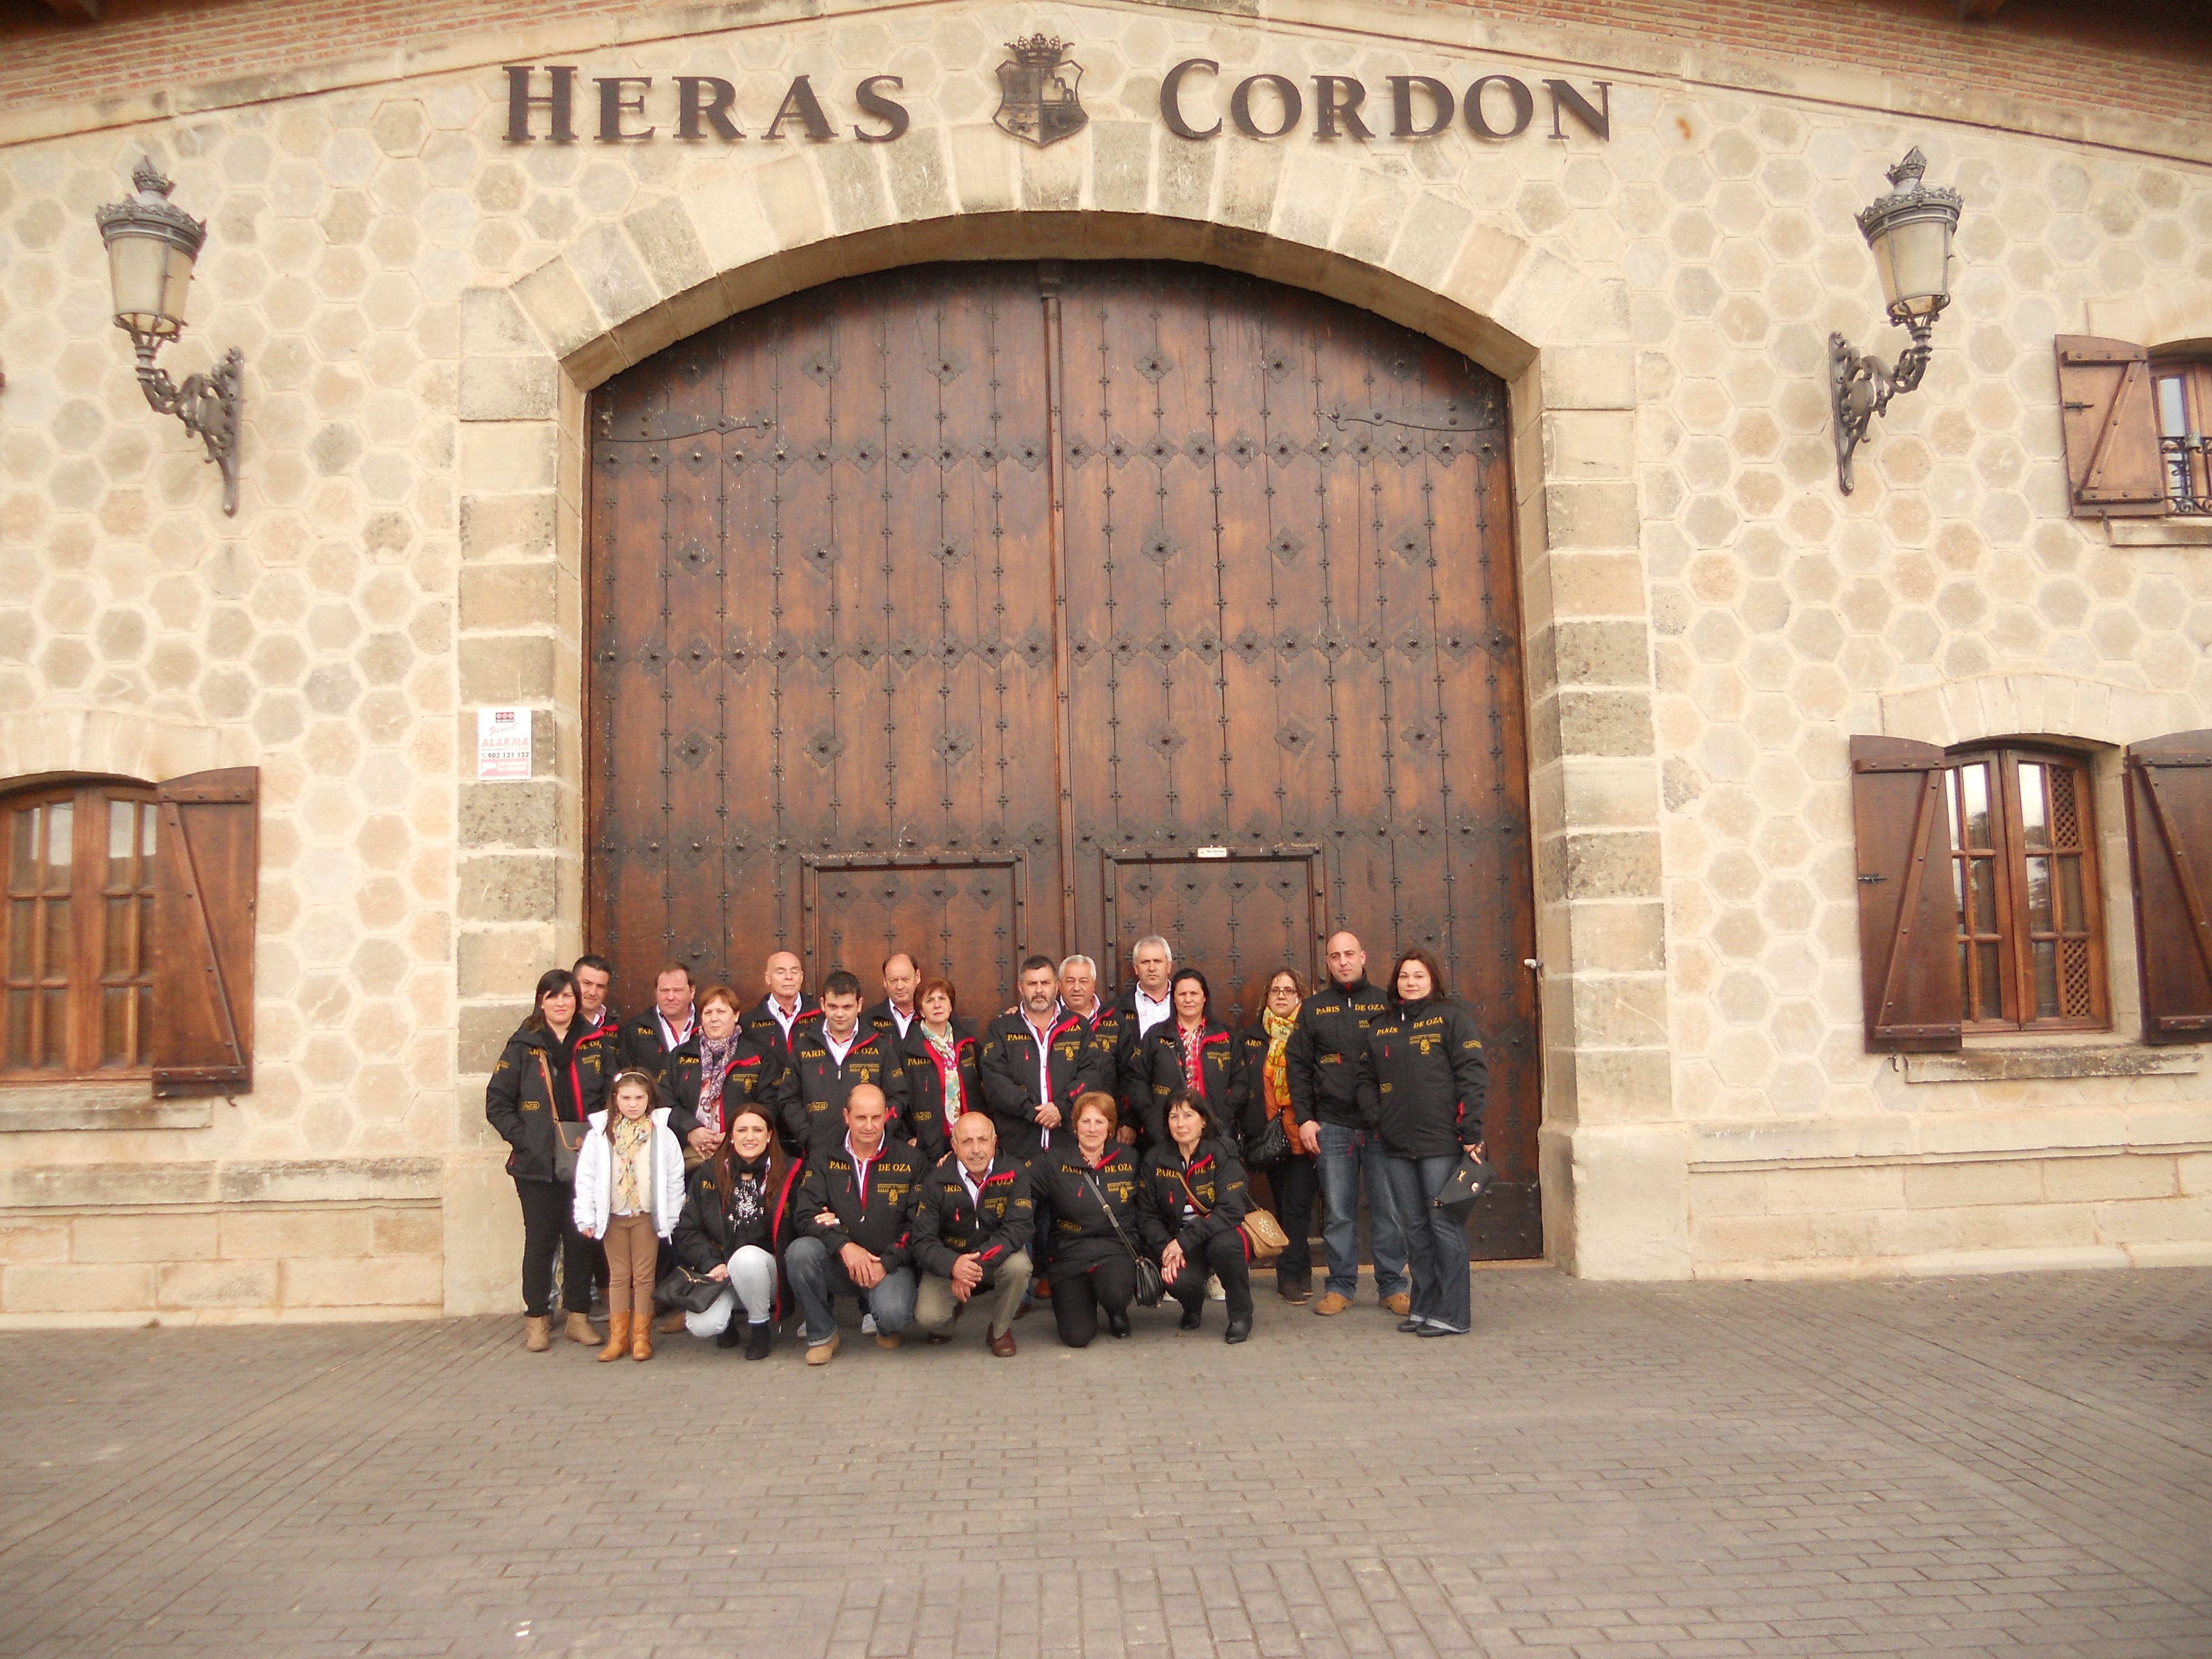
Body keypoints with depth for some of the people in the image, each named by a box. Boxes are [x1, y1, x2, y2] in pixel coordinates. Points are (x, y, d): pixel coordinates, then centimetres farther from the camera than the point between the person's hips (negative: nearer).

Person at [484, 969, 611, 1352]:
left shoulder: (593, 1047, 8)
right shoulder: (523, 1047, 1)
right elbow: (497, 1102, -1)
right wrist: (522, 1138, -11)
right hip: (537, 1163, -2)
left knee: (581, 1239, 5)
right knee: (541, 1240, 2)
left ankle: (578, 1317, 16)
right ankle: (537, 1320, 13)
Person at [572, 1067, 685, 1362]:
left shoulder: (662, 1134, -2)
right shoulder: (599, 1135, 0)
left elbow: (675, 1179, -1)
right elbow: (586, 1178, 1)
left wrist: (672, 1218, -3)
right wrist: (586, 1217, -4)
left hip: (647, 1215, -1)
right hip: (612, 1216, 1)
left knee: (644, 1277, 4)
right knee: (618, 1276, 8)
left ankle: (641, 1337, 11)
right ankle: (617, 1337, 13)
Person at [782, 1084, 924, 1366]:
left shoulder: (909, 1161, 3)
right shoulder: (823, 1160, 6)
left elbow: (918, 1226, -2)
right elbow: (806, 1218, -6)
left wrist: (886, 1264, -15)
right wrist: (844, 1246, -22)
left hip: (890, 1264, -2)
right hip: (836, 1265, 2)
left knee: (893, 1315, -32)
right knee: (800, 1251, -29)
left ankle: (887, 1329, 10)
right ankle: (821, 1335, -6)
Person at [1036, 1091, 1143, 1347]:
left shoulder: (1129, 1160, 2)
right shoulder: (1055, 1164, -3)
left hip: (1115, 1250, 0)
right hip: (1069, 1254, 0)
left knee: (1115, 1294, -33)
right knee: (1077, 1336, -14)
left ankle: (1117, 1312, 8)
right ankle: (1085, 1299, 23)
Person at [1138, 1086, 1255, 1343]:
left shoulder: (1222, 1153, -12)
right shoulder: (1156, 1160, -2)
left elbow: (1231, 1211, -21)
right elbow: (1147, 1215, 0)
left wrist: (1184, 1240, -26)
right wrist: (1165, 1248, -18)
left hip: (1222, 1235, -2)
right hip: (1178, 1243, 2)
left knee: (1224, 1245, -37)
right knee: (1177, 1281, -30)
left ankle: (1241, 1314, -9)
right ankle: (1193, 1307, 12)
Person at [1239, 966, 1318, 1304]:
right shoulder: (1251, 1037, 11)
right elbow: (1240, 1086, 11)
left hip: (1303, 1133, -4)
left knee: (1297, 1205, -6)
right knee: (1284, 1204, 10)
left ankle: (1289, 1274, 1)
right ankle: (1301, 1273, 19)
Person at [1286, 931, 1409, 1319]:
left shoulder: (1385, 1005, 8)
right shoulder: (1313, 1008, 11)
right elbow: (1297, 1065, 9)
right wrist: (1304, 1118, 0)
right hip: (1332, 1126, 1)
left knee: (1388, 1210, 0)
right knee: (1338, 1212, 4)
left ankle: (1393, 1286, 11)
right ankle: (1341, 1285, 14)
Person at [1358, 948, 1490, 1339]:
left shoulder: (1451, 1017, 0)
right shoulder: (1381, 1028, 16)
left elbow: (1473, 1074, -7)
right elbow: (1366, 1079, 18)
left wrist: (1471, 1133, -13)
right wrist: (1375, 1120, 1)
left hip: (1442, 1144, -5)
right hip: (1398, 1146, 5)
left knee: (1446, 1226, -3)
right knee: (1416, 1230, 11)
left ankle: (1452, 1314, 4)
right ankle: (1423, 1307, 19)